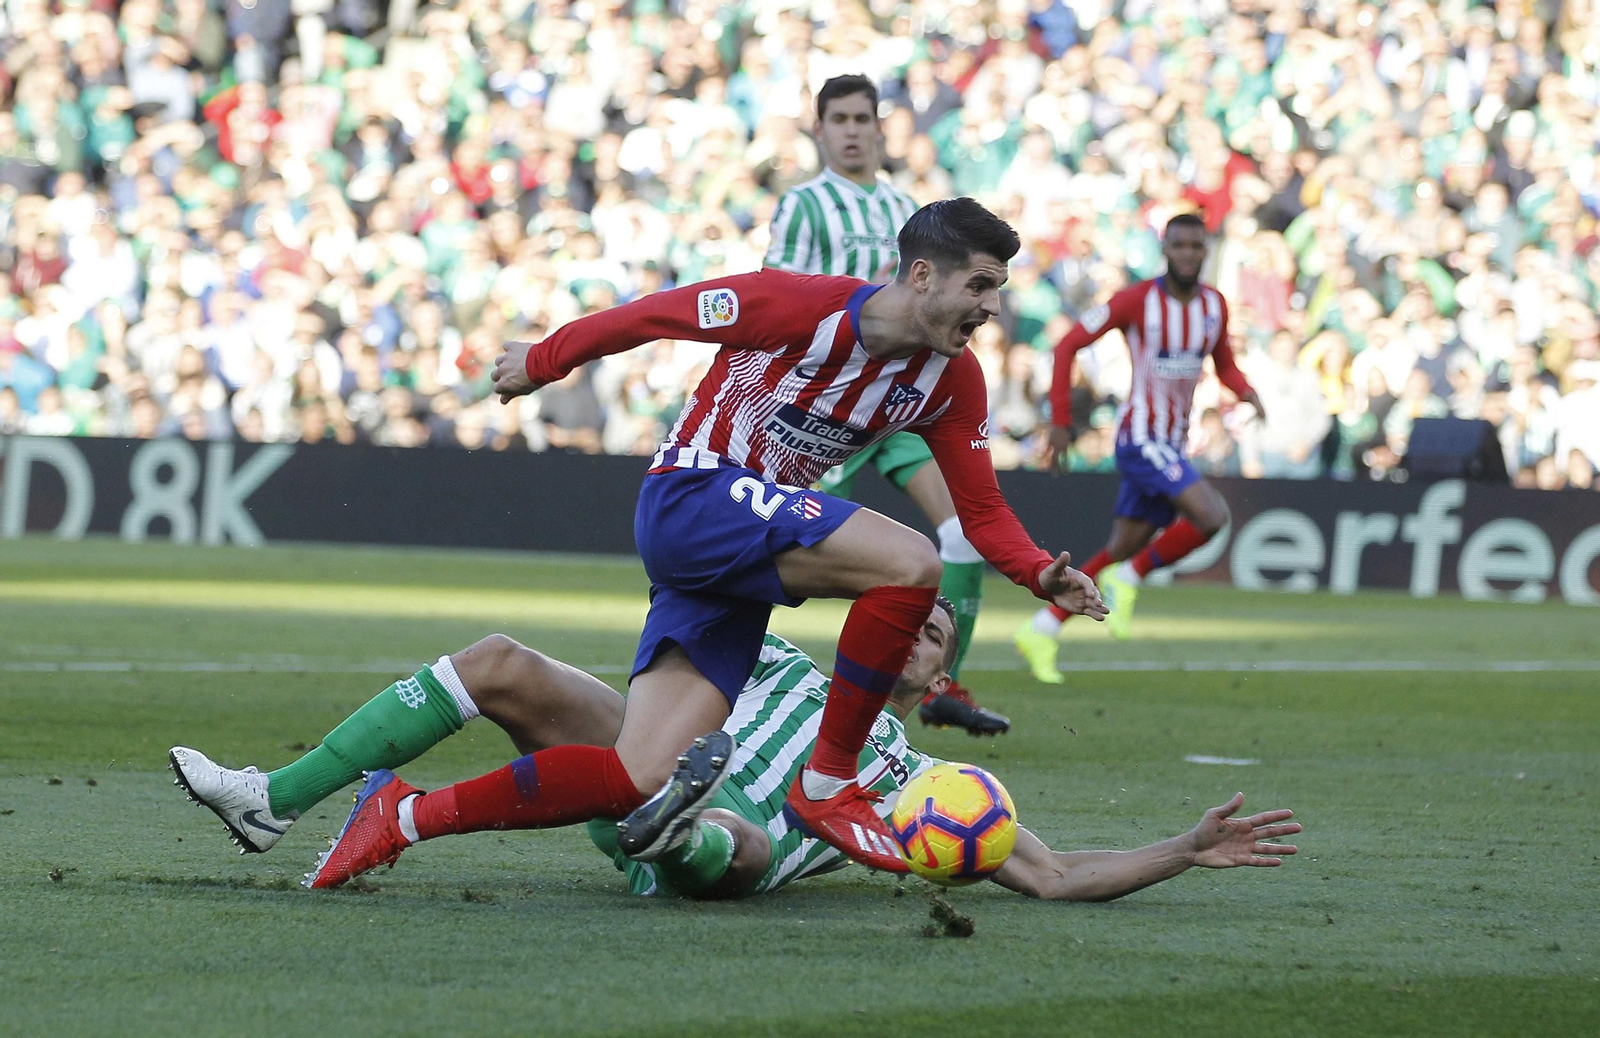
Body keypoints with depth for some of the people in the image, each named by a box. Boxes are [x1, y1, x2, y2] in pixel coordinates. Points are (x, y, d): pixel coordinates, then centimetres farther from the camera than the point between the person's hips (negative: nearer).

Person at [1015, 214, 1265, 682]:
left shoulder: (1215, 305, 5)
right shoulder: (1138, 301, -13)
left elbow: (1224, 365, 20)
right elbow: (1068, 345, -9)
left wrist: (1246, 391, -4)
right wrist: (1060, 420, -12)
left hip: (1172, 443, 7)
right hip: (1140, 436, -7)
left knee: (1123, 551, 9)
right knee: (1211, 516, -24)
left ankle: (1041, 630, 20)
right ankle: (1128, 580, -4)